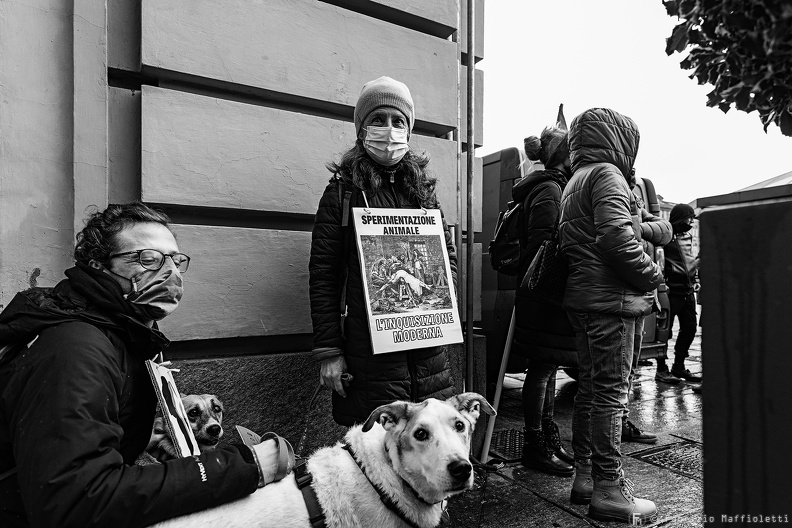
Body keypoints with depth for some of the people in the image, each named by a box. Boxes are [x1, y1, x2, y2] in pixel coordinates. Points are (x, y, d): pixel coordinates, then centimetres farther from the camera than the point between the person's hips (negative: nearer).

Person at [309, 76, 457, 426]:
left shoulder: (422, 189, 13)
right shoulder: (343, 191, 1)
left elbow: (449, 255, 18)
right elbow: (323, 275, -3)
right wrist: (328, 350, -7)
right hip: (368, 348, -3)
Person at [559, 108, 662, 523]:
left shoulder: (574, 181, 21)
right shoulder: (607, 174, -7)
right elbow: (617, 239, -21)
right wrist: (653, 275, -8)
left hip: (584, 297, 9)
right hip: (611, 299, -9)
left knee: (590, 387, 14)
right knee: (611, 392, -3)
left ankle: (585, 476, 24)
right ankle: (608, 490, 7)